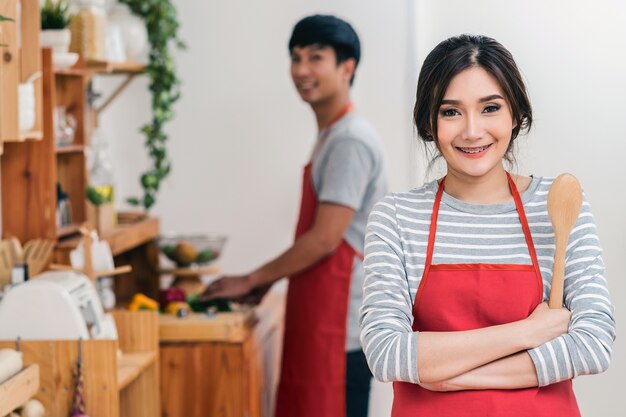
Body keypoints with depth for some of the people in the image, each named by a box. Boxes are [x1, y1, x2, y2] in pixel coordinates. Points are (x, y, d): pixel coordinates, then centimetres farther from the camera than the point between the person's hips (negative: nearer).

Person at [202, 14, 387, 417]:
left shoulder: (351, 141, -15)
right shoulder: (331, 136, 15)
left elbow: (324, 239, -19)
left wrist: (251, 280, -9)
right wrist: (268, 281, 13)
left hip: (340, 326, -10)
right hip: (323, 322, 10)